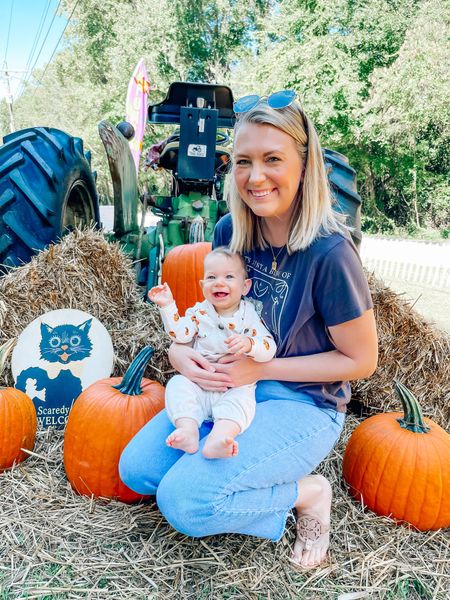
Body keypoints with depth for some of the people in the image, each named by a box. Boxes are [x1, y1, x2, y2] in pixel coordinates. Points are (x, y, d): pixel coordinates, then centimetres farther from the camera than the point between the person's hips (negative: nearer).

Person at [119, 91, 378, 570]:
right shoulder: (229, 231, -4)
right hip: (230, 386, 6)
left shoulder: (328, 252, -23)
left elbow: (361, 360, -13)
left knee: (184, 501, -20)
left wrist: (260, 369, -18)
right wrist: (181, 350, -10)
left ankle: (306, 494, 3)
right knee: (136, 470, -2)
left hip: (303, 404, -6)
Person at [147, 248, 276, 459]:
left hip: (235, 388, -2)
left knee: (242, 400, -30)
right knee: (177, 384, -21)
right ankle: (188, 430, -34)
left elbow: (269, 348, -12)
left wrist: (248, 344, -32)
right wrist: (168, 306, -14)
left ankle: (218, 438, -49)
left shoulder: (250, 316, -2)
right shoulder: (200, 312, 7)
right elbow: (180, 334, -6)